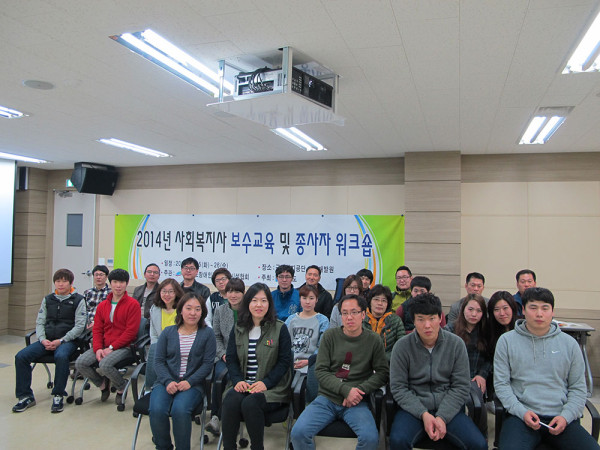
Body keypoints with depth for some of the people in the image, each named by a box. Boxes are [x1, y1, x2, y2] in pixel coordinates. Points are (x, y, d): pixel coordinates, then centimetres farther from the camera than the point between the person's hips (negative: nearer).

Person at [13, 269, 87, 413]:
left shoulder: (78, 300, 2)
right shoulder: (48, 299, 17)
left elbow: (79, 326, -5)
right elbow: (40, 322, 13)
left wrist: (60, 341, -15)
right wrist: (43, 339, -7)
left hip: (67, 340, -5)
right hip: (47, 341, 5)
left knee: (61, 356, -37)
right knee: (21, 356, -17)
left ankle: (58, 396, -22)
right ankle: (25, 397, -7)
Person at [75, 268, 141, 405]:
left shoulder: (133, 304, -5)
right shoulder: (102, 306, 14)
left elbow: (131, 331, -11)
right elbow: (97, 330, 10)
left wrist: (111, 347, -15)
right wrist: (98, 348, -9)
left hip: (123, 347, -6)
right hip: (104, 346, 6)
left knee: (105, 364, -31)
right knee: (80, 363, -14)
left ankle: (122, 387, 0)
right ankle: (103, 384, 13)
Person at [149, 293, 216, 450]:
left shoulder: (207, 333, 5)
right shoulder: (168, 332, 11)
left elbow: (207, 363, -1)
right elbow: (159, 361, 5)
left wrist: (189, 382, -13)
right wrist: (168, 382, -12)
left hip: (193, 384, -2)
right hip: (166, 382, 2)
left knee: (180, 410, -31)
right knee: (156, 410, -26)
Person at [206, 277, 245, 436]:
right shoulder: (220, 311, 9)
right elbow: (216, 336, 11)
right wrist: (223, 354, -4)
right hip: (225, 356, 3)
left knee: (232, 375, -30)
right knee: (221, 374, -29)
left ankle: (216, 416, -15)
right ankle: (216, 415, -16)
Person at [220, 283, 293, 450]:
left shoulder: (280, 328, 0)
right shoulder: (238, 329, 12)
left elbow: (284, 361, -3)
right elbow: (231, 359, 10)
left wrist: (265, 383, -15)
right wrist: (238, 380, -9)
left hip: (272, 387, -3)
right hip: (244, 384, 3)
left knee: (250, 403, -31)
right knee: (230, 399, -29)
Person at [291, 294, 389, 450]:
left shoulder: (373, 340, 3)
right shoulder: (330, 336, 3)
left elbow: (382, 372, 4)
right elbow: (321, 371, -1)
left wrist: (359, 390, -11)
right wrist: (346, 389, -14)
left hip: (356, 402, 0)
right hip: (327, 398, 0)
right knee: (298, 433, -22)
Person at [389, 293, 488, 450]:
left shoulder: (456, 344, 0)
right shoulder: (402, 346, -5)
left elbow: (461, 387, -1)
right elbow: (398, 388, -4)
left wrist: (442, 417, -13)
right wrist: (423, 414, -16)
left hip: (448, 409, 2)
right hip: (414, 408, -1)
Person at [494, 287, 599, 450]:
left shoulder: (569, 343, 10)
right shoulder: (507, 341, 4)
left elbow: (578, 388, 12)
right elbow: (501, 384, 3)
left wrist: (566, 416, -3)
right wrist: (522, 412, -10)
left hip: (561, 417, 3)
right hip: (520, 416, -2)